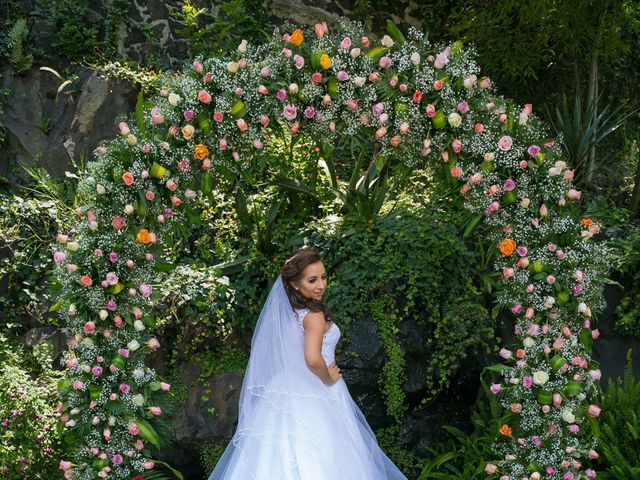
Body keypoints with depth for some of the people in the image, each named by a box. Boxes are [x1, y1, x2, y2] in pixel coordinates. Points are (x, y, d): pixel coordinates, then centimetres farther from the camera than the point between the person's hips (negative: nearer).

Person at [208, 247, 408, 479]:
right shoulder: (314, 315, -18)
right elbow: (313, 359, -32)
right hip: (315, 398, -8)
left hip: (289, 389, 8)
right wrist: (329, 379, -14)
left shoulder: (287, 311, 6)